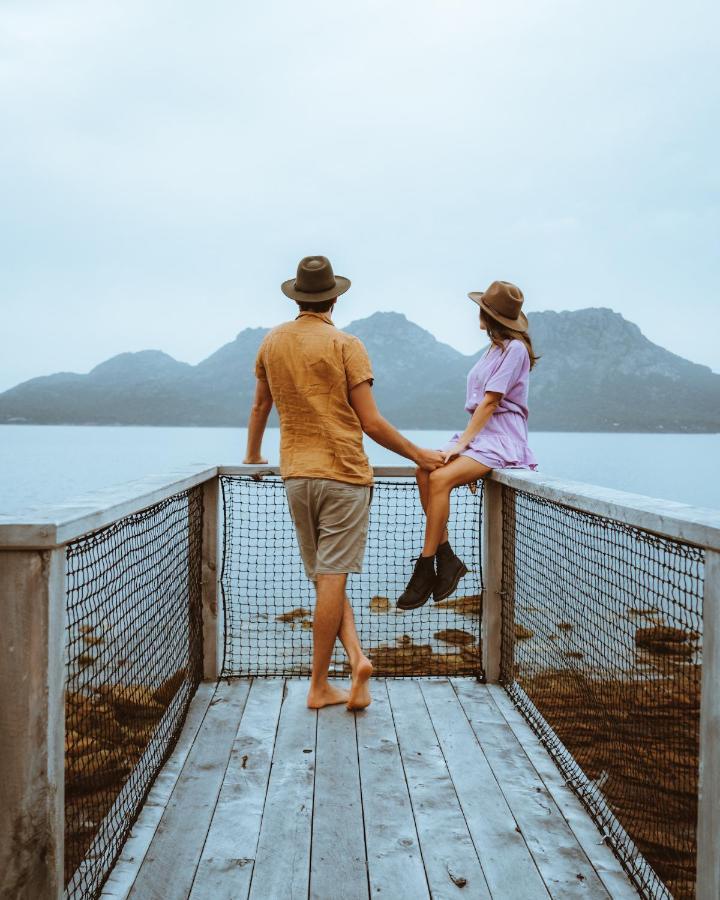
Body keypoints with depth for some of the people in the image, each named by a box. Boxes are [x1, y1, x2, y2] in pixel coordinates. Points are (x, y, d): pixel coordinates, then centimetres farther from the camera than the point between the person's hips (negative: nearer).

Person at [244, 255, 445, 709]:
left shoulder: (273, 342, 8)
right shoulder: (346, 345, -8)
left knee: (326, 579, 13)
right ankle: (320, 686, 4)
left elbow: (260, 407, 20)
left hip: (296, 475, 5)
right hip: (344, 473, -4)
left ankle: (356, 655, -1)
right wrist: (420, 455, 2)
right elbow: (371, 423, -10)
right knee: (331, 579, -1)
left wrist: (253, 455, 37)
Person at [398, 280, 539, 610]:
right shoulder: (494, 349, 21)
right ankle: (446, 558, -13)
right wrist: (462, 444, 1)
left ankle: (425, 569, -21)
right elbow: (480, 403, 13)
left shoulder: (515, 349, -7)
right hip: (479, 435, 8)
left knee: (440, 478, -27)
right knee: (425, 470, -15)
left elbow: (489, 401, -14)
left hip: (501, 440, -8)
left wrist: (462, 443, -17)